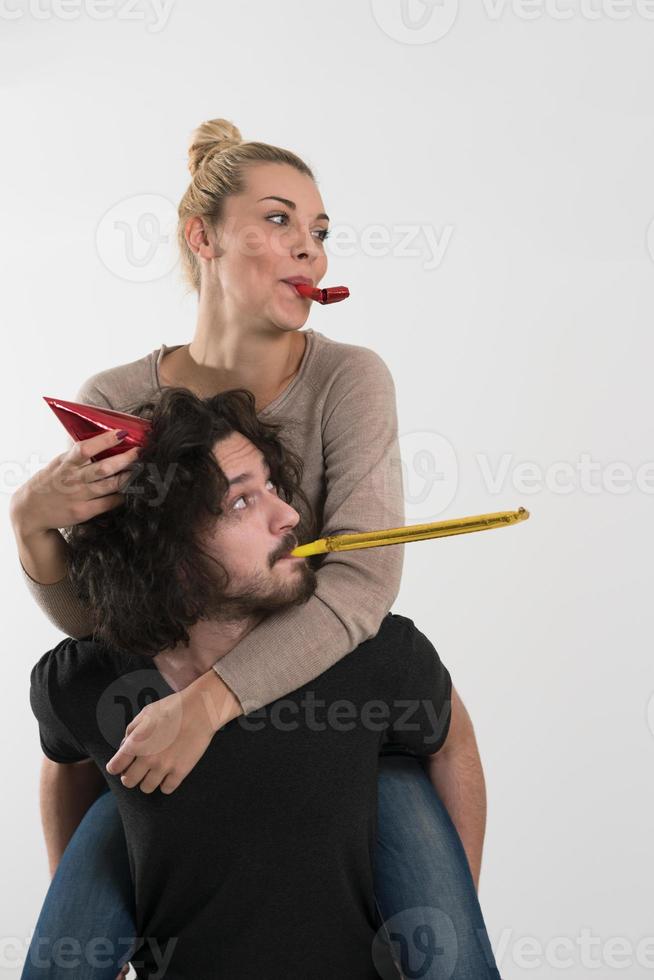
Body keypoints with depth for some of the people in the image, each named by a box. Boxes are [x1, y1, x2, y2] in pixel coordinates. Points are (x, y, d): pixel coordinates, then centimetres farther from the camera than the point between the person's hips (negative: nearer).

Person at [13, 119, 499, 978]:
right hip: (175, 716, 2)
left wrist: (213, 697, -37)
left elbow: (365, 581, -27)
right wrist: (33, 522, -25)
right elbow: (89, 616, -6)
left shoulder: (347, 379, -16)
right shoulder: (117, 404, -10)